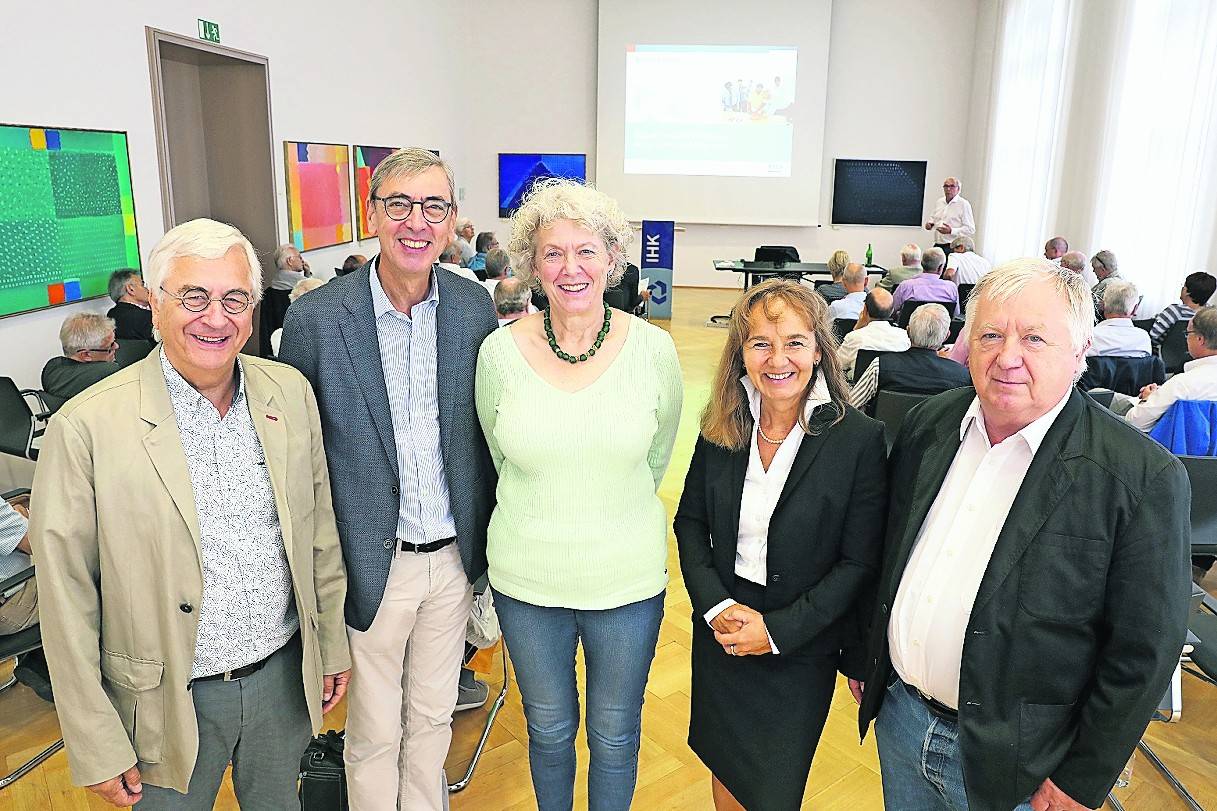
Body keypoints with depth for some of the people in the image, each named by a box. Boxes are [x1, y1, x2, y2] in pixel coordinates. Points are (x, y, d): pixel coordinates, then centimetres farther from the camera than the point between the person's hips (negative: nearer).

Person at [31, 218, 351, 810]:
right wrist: (98, 748, -8)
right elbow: (66, 598, -12)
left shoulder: (290, 393, -4)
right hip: (172, 700, -3)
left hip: (285, 676, 4)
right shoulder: (87, 427, -17)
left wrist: (333, 646, 9)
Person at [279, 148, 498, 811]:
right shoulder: (316, 319, -14)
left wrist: (486, 545, 9)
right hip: (372, 564, -3)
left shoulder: (474, 307, -3)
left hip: (454, 557, 3)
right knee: (374, 732, 16)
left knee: (433, 715, 23)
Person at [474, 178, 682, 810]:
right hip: (527, 581, 1)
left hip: (628, 580, 0)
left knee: (616, 734, 19)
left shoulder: (653, 349, -10)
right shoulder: (499, 353, -10)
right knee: (548, 727, 22)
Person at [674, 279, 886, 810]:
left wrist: (778, 630, -17)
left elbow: (860, 562, -14)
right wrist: (716, 606, -12)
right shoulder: (722, 426, -5)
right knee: (724, 768, 21)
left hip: (800, 650, -3)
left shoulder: (859, 439, -16)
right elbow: (690, 523, 2)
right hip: (719, 631, 3)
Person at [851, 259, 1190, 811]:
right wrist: (861, 658, 10)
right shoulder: (927, 424, -4)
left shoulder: (1144, 477, -19)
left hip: (1011, 762, -4)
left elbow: (1144, 651, -14)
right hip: (898, 715, 4)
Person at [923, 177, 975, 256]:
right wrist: (929, 223, 9)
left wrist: (951, 231, -22)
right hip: (937, 246, 6)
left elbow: (971, 230, -10)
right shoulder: (939, 202, 14)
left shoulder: (964, 204, -5)